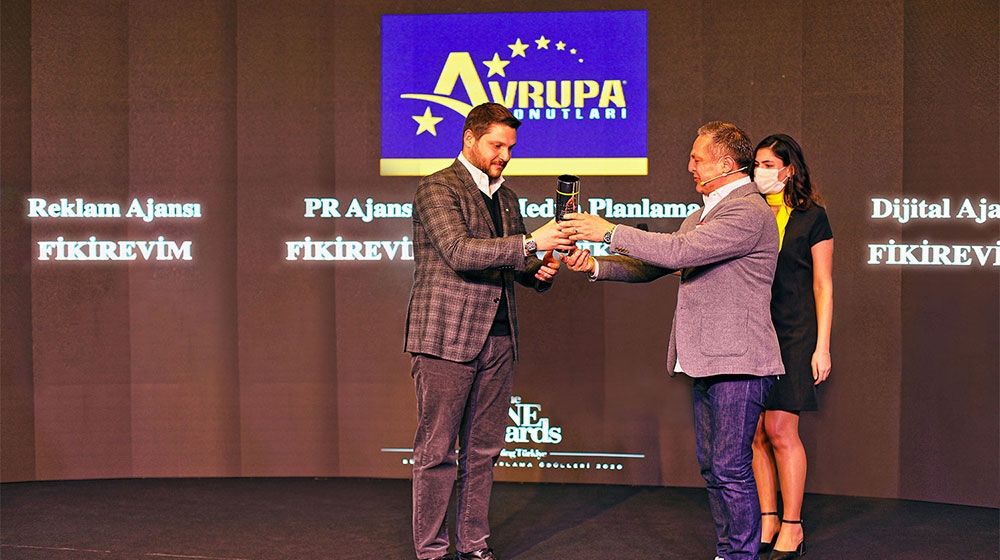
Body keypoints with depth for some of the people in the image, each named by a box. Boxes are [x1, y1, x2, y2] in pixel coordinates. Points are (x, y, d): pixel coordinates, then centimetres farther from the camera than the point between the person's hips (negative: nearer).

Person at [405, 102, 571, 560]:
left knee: (483, 449, 10)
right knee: (437, 450, -2)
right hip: (446, 337, -7)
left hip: (497, 339, 7)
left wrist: (539, 272, 1)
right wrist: (530, 243, -23)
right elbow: (458, 252, -20)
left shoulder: (505, 197, 18)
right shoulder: (437, 188, -6)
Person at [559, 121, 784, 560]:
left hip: (738, 362, -10)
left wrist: (610, 232, -19)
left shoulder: (749, 211, -14)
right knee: (713, 468, 15)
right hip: (707, 361, 10)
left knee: (731, 470, -6)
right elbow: (652, 266, 18)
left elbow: (681, 251, -24)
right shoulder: (703, 214, 20)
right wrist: (597, 266, 3)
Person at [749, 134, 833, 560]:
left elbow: (823, 286, 1)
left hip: (793, 332, -4)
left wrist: (822, 346, -4)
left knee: (780, 429, -8)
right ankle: (767, 520, 14)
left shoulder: (811, 217, 1)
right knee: (756, 432, 3)